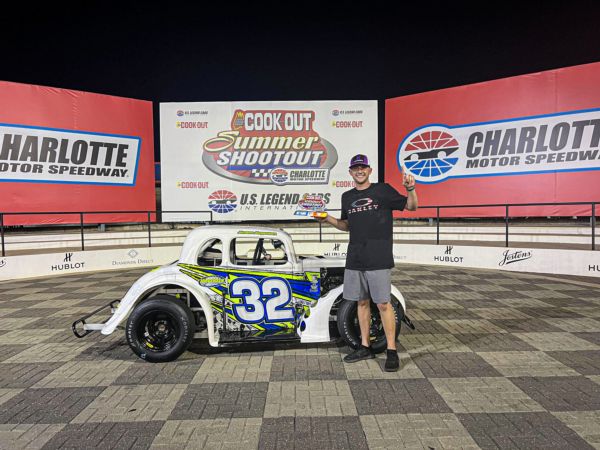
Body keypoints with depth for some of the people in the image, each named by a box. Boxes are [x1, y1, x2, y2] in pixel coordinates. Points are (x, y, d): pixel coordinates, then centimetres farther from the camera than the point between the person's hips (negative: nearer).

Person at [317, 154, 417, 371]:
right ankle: (365, 347, 24)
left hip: (378, 259, -5)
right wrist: (328, 219, 7)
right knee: (362, 302, 12)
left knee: (383, 304, -4)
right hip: (354, 259, 5)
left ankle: (392, 351, 7)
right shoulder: (347, 197, 15)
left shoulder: (383, 190, 0)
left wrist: (410, 188, -16)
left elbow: (411, 206, 3)